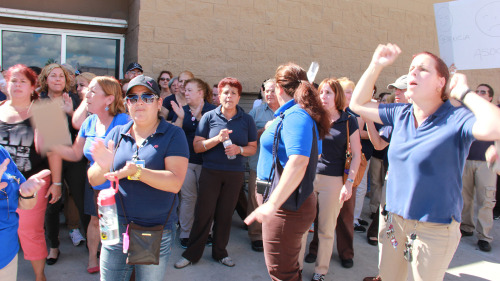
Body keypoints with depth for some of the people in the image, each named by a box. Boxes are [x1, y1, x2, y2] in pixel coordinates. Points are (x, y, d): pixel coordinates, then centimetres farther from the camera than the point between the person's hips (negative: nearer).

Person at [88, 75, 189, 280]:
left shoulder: (173, 135, -7)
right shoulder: (116, 134, 5)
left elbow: (175, 182, -18)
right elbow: (93, 180, 3)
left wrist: (137, 172, -32)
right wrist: (103, 167, -20)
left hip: (156, 233, -3)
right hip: (115, 228, 3)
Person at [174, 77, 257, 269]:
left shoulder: (246, 120, 4)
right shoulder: (209, 117, -1)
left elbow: (253, 148, 7)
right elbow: (197, 146, -5)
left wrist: (239, 149, -14)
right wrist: (218, 139, -19)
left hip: (235, 174, 2)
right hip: (210, 172, -1)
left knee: (225, 214, 11)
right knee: (203, 213, 1)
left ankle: (220, 252, 28)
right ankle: (192, 253, 17)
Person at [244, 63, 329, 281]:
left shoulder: (295, 116, -19)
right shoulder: (304, 114, 12)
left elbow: (298, 162, -31)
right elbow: (314, 154, 23)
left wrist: (272, 204, -34)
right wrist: (274, 129, 30)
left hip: (286, 206, -11)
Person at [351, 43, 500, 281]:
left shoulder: (456, 119, -16)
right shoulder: (401, 114, 1)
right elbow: (358, 104, 8)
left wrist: (464, 93, -22)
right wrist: (375, 66, 0)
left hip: (436, 228, -5)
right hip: (396, 220, 6)